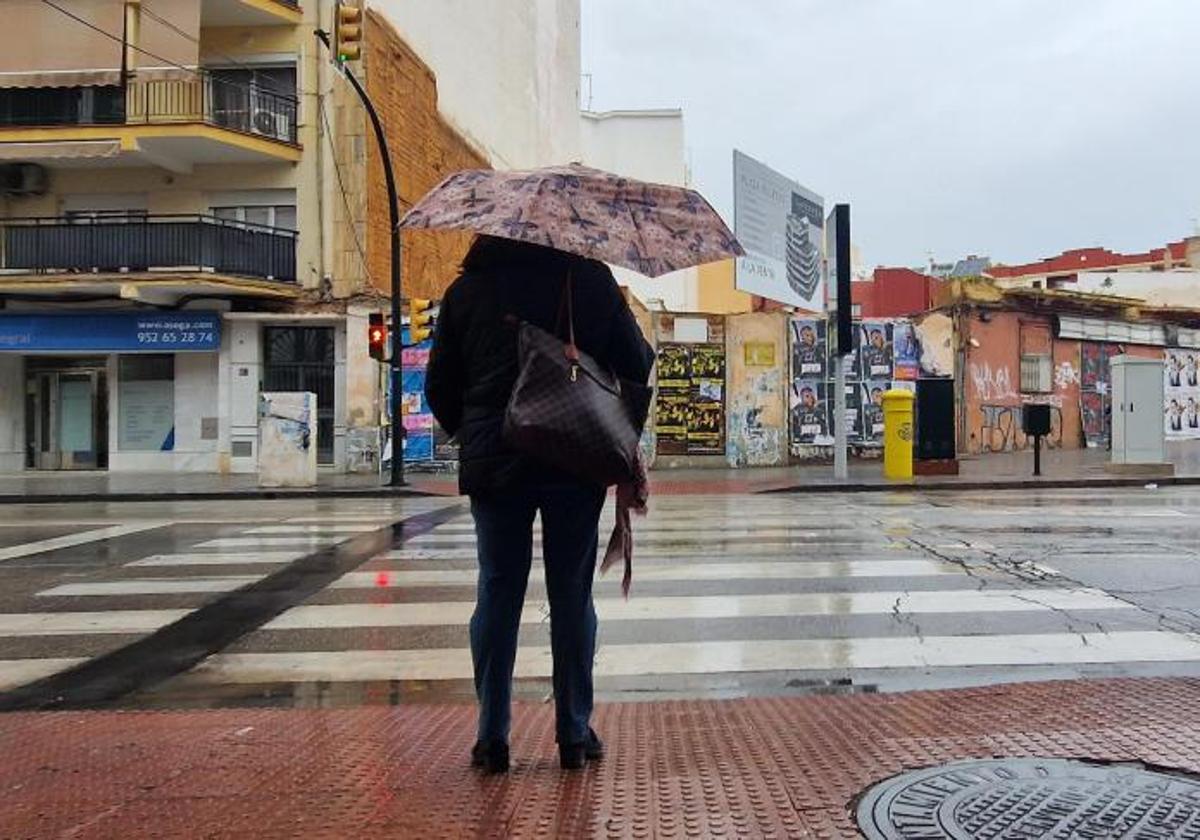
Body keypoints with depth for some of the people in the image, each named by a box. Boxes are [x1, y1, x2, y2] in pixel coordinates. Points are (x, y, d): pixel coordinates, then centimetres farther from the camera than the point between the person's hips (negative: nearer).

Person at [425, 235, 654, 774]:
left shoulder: (466, 290, 4)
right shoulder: (590, 279, 0)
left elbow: (439, 386, 7)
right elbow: (636, 365, 2)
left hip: (493, 466, 1)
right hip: (575, 465, -1)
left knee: (497, 594, 8)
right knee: (572, 595, 8)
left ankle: (492, 737, 11)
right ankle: (574, 735, 15)